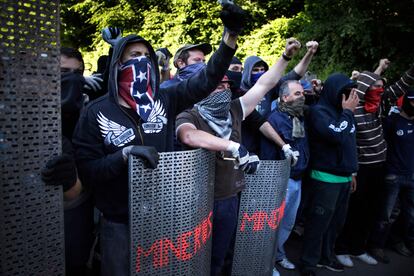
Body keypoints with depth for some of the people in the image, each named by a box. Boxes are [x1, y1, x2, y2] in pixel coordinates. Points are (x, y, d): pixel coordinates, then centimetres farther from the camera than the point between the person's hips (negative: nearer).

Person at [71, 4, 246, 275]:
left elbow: (206, 81, -9)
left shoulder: (164, 100, -2)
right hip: (120, 222, -2)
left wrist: (230, 35, -19)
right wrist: (124, 154, -28)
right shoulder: (96, 112, -9)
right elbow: (88, 170, -11)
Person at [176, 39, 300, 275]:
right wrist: (234, 147, -41)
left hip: (229, 199, 5)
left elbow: (264, 85, 5)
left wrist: (286, 57, -1)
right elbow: (189, 136, -36)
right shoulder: (189, 117, -13)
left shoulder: (234, 111, 3)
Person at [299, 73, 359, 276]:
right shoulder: (319, 111, -12)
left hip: (344, 177, 8)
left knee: (336, 221, 16)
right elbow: (338, 136, -23)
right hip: (326, 178, -8)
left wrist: (351, 172, 20)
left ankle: (326, 256, 33)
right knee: (319, 222, 0)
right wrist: (347, 112, -11)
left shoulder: (342, 111, 11)